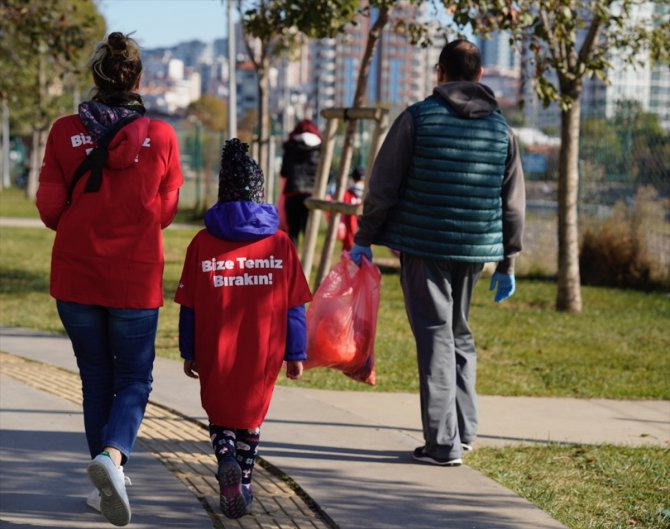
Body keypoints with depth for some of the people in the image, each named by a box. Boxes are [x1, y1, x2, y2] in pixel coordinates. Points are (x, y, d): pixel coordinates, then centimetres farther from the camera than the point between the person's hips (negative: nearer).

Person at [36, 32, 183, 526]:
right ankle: (112, 454, -20)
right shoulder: (161, 137, -8)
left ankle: (107, 482, 20)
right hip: (136, 280, -1)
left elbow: (50, 209, -4)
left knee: (96, 378, 16)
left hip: (75, 276, 2)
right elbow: (165, 211, 2)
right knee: (133, 380, 8)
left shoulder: (65, 132, -7)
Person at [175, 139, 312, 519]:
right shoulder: (280, 244, -3)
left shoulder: (203, 243, -3)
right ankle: (244, 483, 22)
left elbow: (189, 306, 0)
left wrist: (189, 353, 9)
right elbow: (295, 305, -1)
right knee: (251, 415, 19)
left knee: (219, 414, 15)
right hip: (263, 355, 1)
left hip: (215, 355, -1)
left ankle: (227, 460, -13)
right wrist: (296, 353, 7)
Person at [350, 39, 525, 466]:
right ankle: (465, 432, 19)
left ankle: (443, 442, -7)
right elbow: (513, 203, 10)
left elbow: (383, 187, -5)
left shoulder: (418, 118, -4)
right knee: (460, 335, 18)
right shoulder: (501, 128, 7)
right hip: (475, 252, 4)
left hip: (423, 246, -4)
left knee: (435, 336, -2)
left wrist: (364, 240, 4)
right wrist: (507, 263, 17)